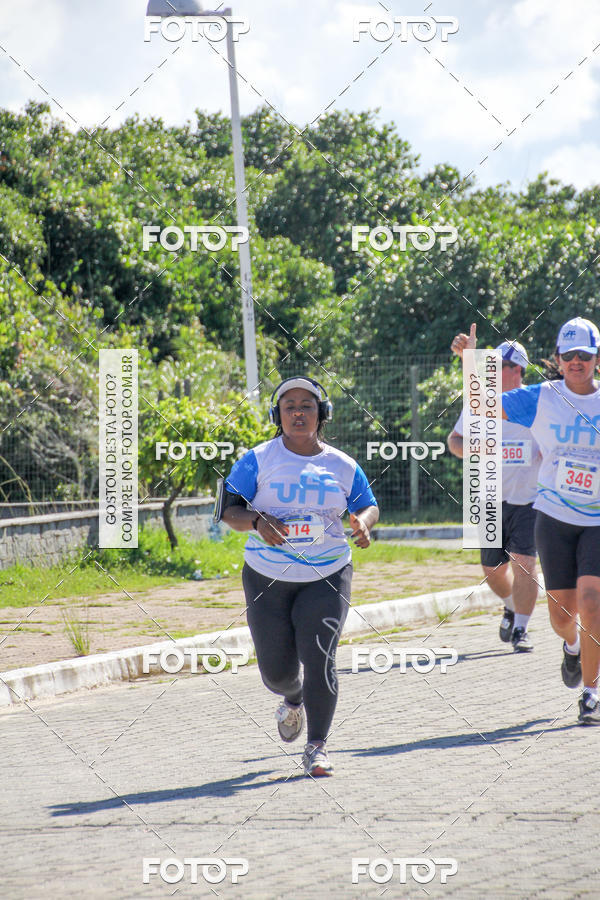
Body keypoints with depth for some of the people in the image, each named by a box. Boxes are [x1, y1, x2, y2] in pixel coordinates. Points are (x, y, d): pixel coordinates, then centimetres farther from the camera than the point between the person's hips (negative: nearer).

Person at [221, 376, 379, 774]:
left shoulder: (342, 465, 4)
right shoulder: (259, 460, -2)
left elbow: (369, 505, 15)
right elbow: (229, 509, -4)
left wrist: (363, 522, -10)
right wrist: (257, 522, -24)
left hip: (327, 576, 0)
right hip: (268, 577, 0)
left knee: (319, 658, -16)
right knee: (277, 671, 4)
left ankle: (317, 747, -4)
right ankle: (294, 700, 43)